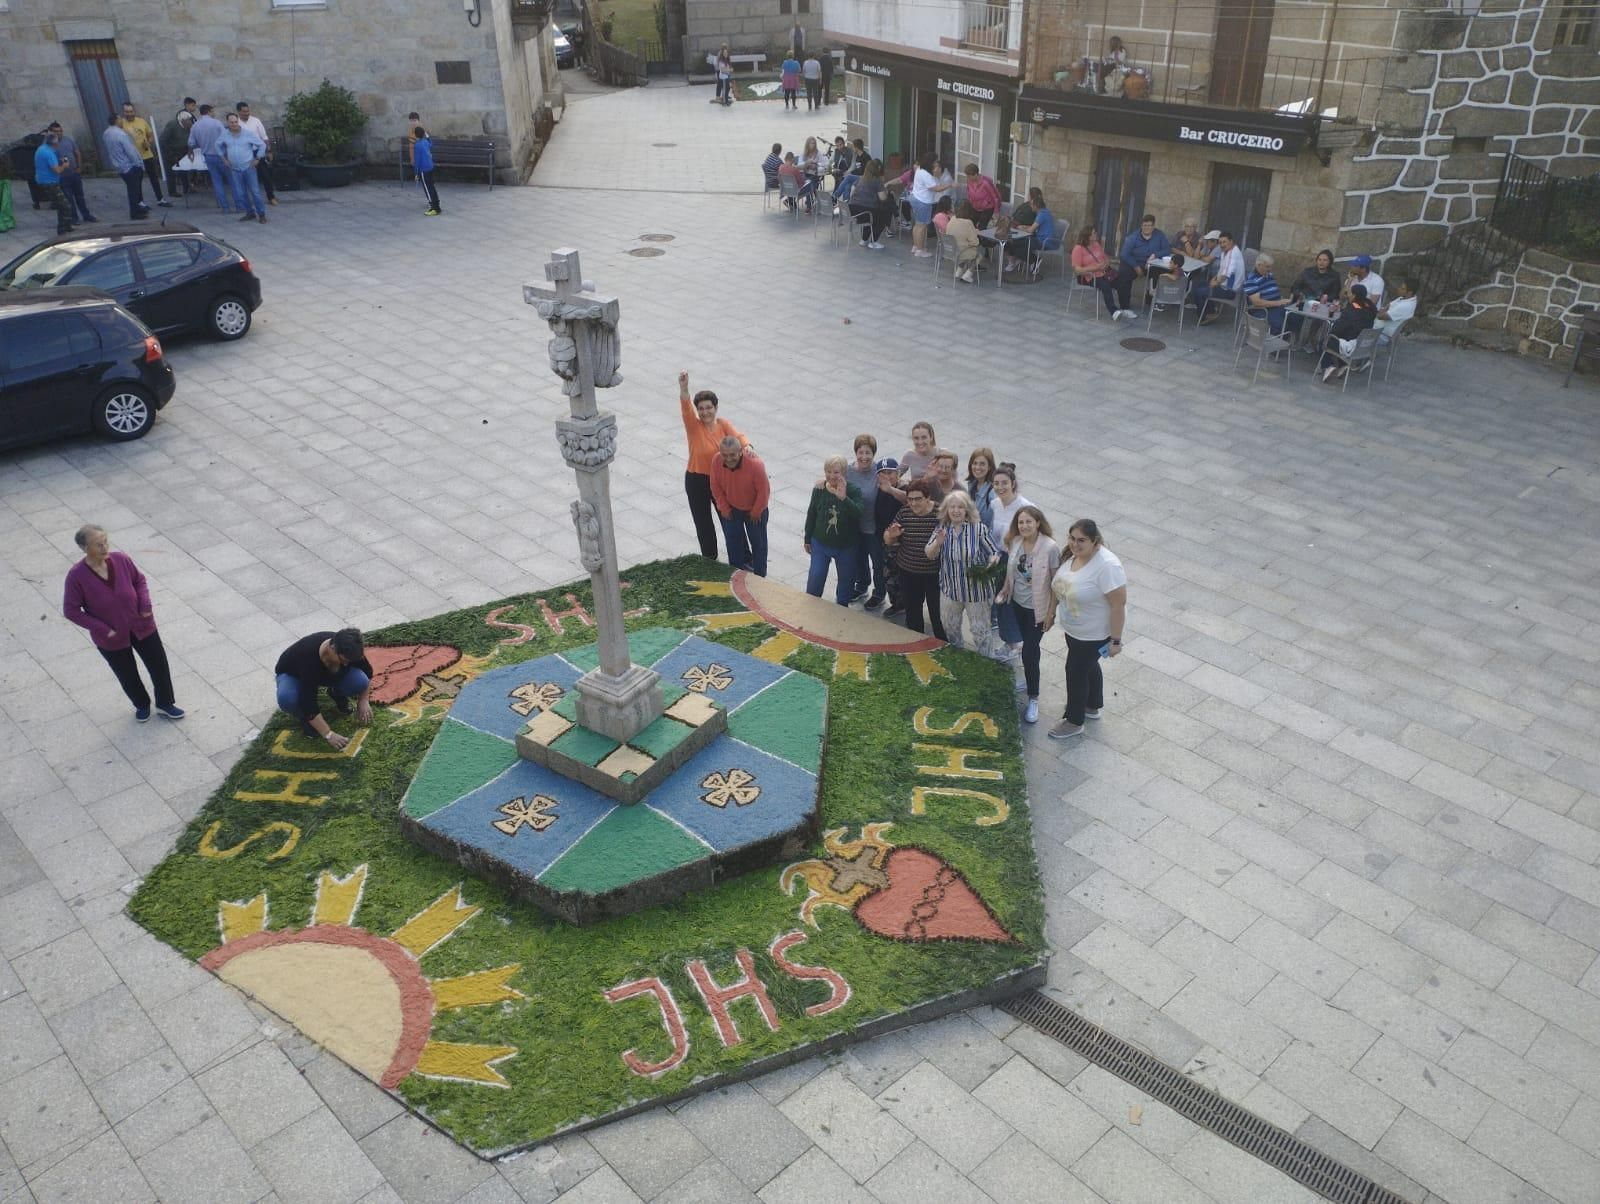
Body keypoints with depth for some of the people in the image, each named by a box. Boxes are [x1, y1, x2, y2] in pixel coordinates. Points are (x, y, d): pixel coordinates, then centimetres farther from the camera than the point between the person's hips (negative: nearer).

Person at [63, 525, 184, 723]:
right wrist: (102, 629, -18)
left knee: (159, 666, 14)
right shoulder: (76, 576, -23)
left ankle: (165, 703, 39)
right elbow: (71, 610, -15)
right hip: (111, 639, -2)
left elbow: (140, 580, 4)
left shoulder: (122, 560, -15)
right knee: (128, 676, 18)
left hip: (141, 626, 2)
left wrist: (145, 605, -11)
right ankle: (142, 705, 47)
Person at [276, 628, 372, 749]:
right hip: (293, 674, -3)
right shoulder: (309, 658, -41)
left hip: (328, 673, 3)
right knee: (286, 698, -38)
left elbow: (367, 673, -6)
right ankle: (306, 717, -6)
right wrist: (329, 734, -38)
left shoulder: (348, 650, -27)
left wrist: (364, 700, -14)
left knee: (360, 681, -26)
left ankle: (337, 693, 6)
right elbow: (309, 703, -38)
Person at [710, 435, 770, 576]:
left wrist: (755, 513, -13)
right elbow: (716, 487, -9)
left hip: (754, 509, -3)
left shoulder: (755, 464, -38)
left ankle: (759, 576, 31)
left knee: (758, 542, 13)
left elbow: (763, 491, -25)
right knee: (732, 539, 16)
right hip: (732, 508, 3)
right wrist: (724, 508, -3)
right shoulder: (716, 461, -26)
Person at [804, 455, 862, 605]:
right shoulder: (819, 489, -11)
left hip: (846, 546, -1)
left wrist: (843, 498, -47)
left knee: (846, 580, 15)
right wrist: (807, 540, 9)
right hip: (820, 543, 1)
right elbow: (811, 514, 2)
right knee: (815, 579, 3)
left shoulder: (853, 491, -17)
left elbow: (857, 514, -32)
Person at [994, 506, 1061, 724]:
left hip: (1037, 608, -5)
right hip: (1018, 603, 5)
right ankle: (1031, 679, 44)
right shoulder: (1014, 542, -8)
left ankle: (1033, 699, 10)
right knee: (1029, 645, 23)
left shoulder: (1050, 548, -23)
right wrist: (1005, 590, 17)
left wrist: (1051, 612, -14)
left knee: (1029, 651, -4)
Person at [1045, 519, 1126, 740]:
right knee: (1088, 666, 26)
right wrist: (1051, 610, 13)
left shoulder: (1107, 566, -33)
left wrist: (1115, 640, -24)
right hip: (1073, 628, 8)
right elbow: (1058, 583, 8)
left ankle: (1074, 722, 26)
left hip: (1094, 634, -8)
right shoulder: (1072, 554, -9)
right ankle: (1092, 707, 48)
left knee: (1076, 671, 6)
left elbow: (1119, 604, -28)